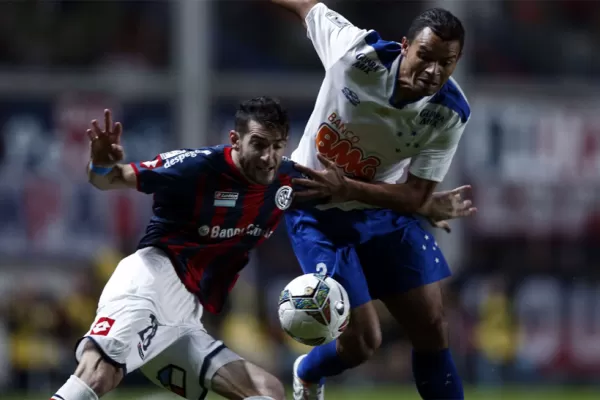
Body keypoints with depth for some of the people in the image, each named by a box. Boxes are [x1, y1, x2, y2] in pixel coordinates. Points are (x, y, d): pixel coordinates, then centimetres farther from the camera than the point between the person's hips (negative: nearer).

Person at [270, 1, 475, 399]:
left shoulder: (450, 114, -20)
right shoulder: (355, 52, -27)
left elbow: (415, 197, -19)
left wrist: (345, 188, -33)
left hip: (382, 209, 3)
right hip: (318, 214, -3)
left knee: (433, 329, 0)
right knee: (362, 341, -7)